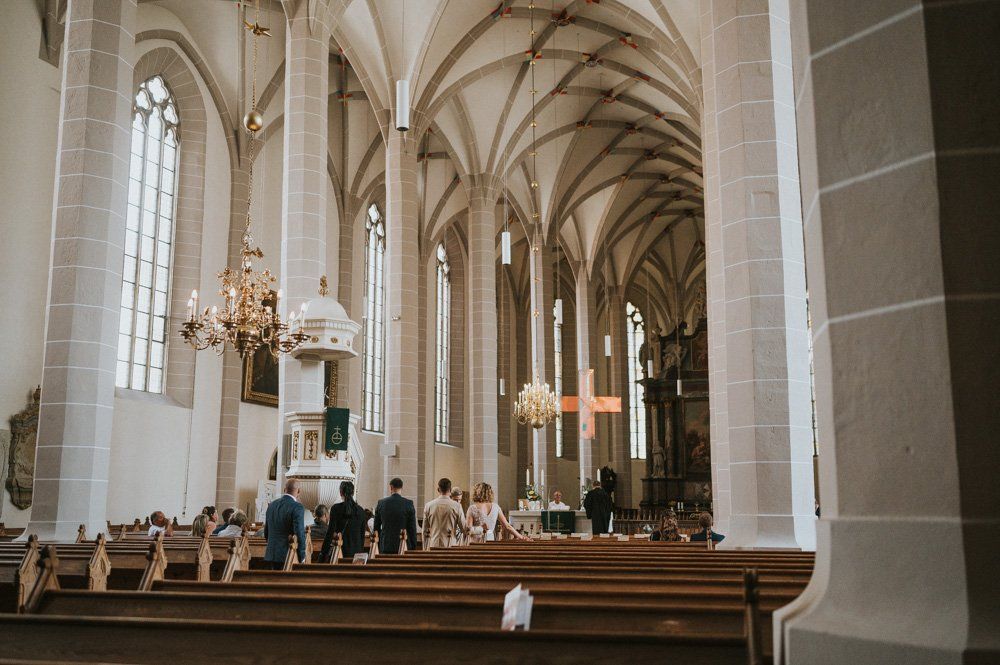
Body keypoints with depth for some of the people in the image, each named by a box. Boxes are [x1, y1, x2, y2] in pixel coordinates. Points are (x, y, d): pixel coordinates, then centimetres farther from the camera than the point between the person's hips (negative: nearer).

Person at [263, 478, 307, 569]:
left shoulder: (272, 505, 9)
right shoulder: (297, 507, -13)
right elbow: (300, 534, -16)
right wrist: (302, 557, -7)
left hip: (271, 554, 7)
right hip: (287, 555, -7)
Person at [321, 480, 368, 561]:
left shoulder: (336, 508, -5)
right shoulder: (361, 510, 6)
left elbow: (330, 532, -7)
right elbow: (362, 534, 11)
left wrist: (323, 554, -2)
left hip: (340, 550, -3)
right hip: (356, 550, 4)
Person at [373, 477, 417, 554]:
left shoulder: (381, 503, 2)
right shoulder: (409, 504, -4)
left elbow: (376, 527, 8)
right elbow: (412, 527, -2)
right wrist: (414, 548, 5)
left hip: (385, 546, 1)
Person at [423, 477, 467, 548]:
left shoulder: (428, 505, 2)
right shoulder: (456, 506, -4)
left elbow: (425, 530, 8)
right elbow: (463, 529, 0)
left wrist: (425, 549, 16)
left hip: (433, 545, 2)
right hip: (450, 545, -2)